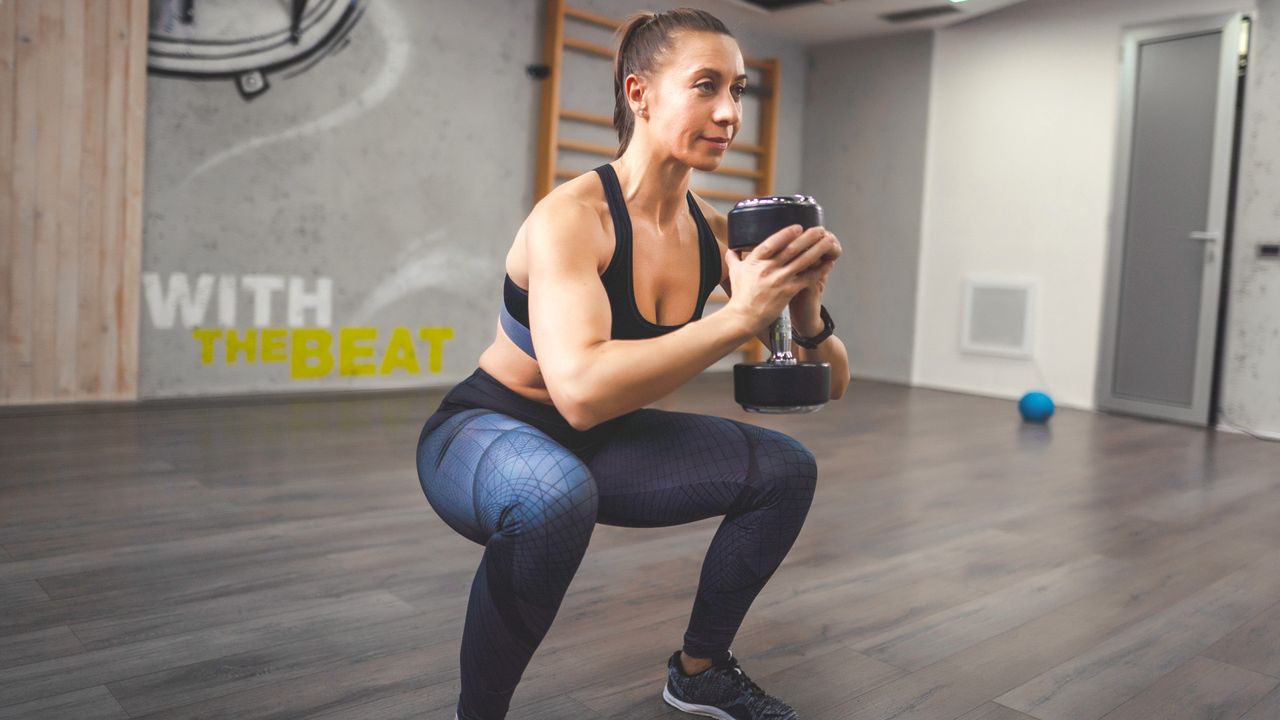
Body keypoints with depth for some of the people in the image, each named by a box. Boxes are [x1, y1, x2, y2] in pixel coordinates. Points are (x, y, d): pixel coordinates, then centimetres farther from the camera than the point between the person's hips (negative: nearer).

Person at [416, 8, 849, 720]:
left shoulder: (715, 232, -7)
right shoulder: (571, 217, -25)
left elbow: (830, 384, -3)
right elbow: (581, 389, -41)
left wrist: (807, 310, -25)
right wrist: (740, 316, -41)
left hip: (598, 442, 7)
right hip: (487, 433, -6)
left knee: (787, 468, -1)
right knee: (555, 494, -40)